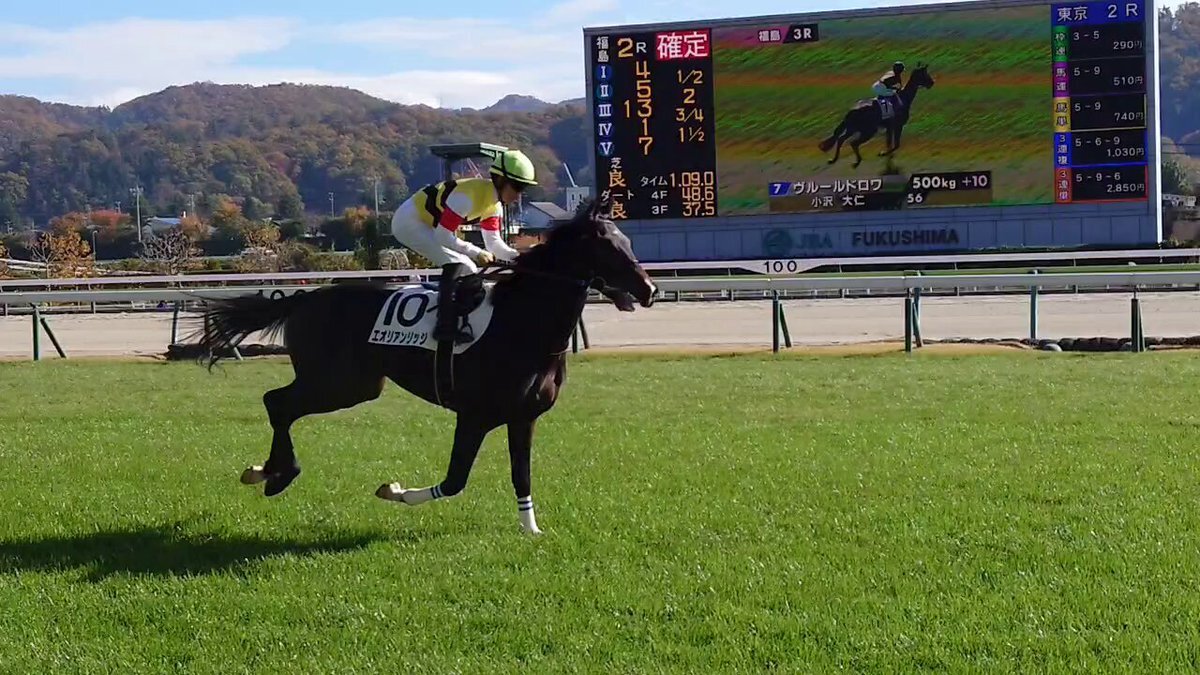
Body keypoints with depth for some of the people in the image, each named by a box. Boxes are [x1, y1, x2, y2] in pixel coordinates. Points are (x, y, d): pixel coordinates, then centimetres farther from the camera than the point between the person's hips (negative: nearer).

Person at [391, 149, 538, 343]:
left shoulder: (494, 203, 0)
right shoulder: (470, 195, -29)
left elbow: (494, 242, 3)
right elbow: (443, 236, -29)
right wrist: (477, 253, -24)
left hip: (428, 225, 10)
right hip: (410, 221, -10)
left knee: (468, 271, 8)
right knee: (456, 265, -24)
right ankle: (445, 327, -25)